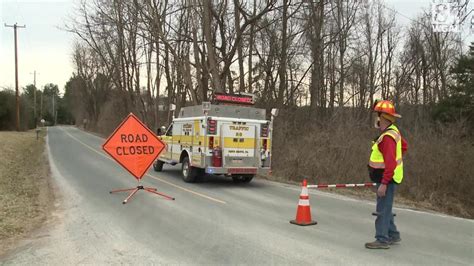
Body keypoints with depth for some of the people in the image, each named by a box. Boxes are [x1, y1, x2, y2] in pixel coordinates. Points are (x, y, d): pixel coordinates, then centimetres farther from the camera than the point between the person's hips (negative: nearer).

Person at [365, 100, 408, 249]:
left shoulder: (388, 137, -23)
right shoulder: (393, 131, 8)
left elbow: (390, 163, -27)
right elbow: (404, 146, 25)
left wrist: (384, 183, -26)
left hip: (387, 179, -10)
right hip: (387, 177, 10)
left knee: (383, 210, -1)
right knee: (385, 208, 20)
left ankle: (382, 240, 8)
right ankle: (393, 235, 31)